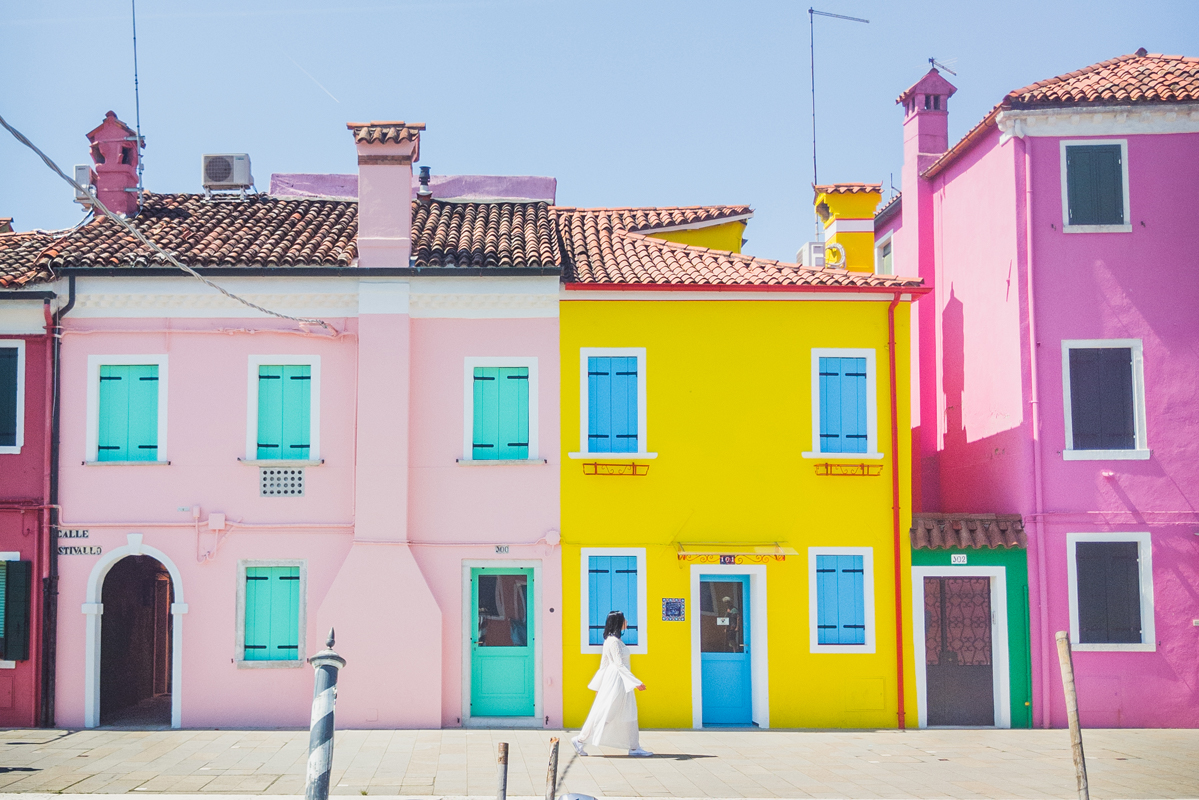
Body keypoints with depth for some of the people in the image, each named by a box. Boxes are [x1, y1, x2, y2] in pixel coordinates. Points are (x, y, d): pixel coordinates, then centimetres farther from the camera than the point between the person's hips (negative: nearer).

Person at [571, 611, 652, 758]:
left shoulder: (611, 640, 12)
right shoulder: (614, 641, -17)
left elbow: (604, 663, 16)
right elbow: (619, 664, -21)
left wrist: (598, 685, 20)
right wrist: (636, 682, -22)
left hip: (622, 682, 10)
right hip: (616, 680, -10)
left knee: (629, 715, 9)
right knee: (603, 713, -4)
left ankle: (634, 748, 10)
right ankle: (580, 740, 4)